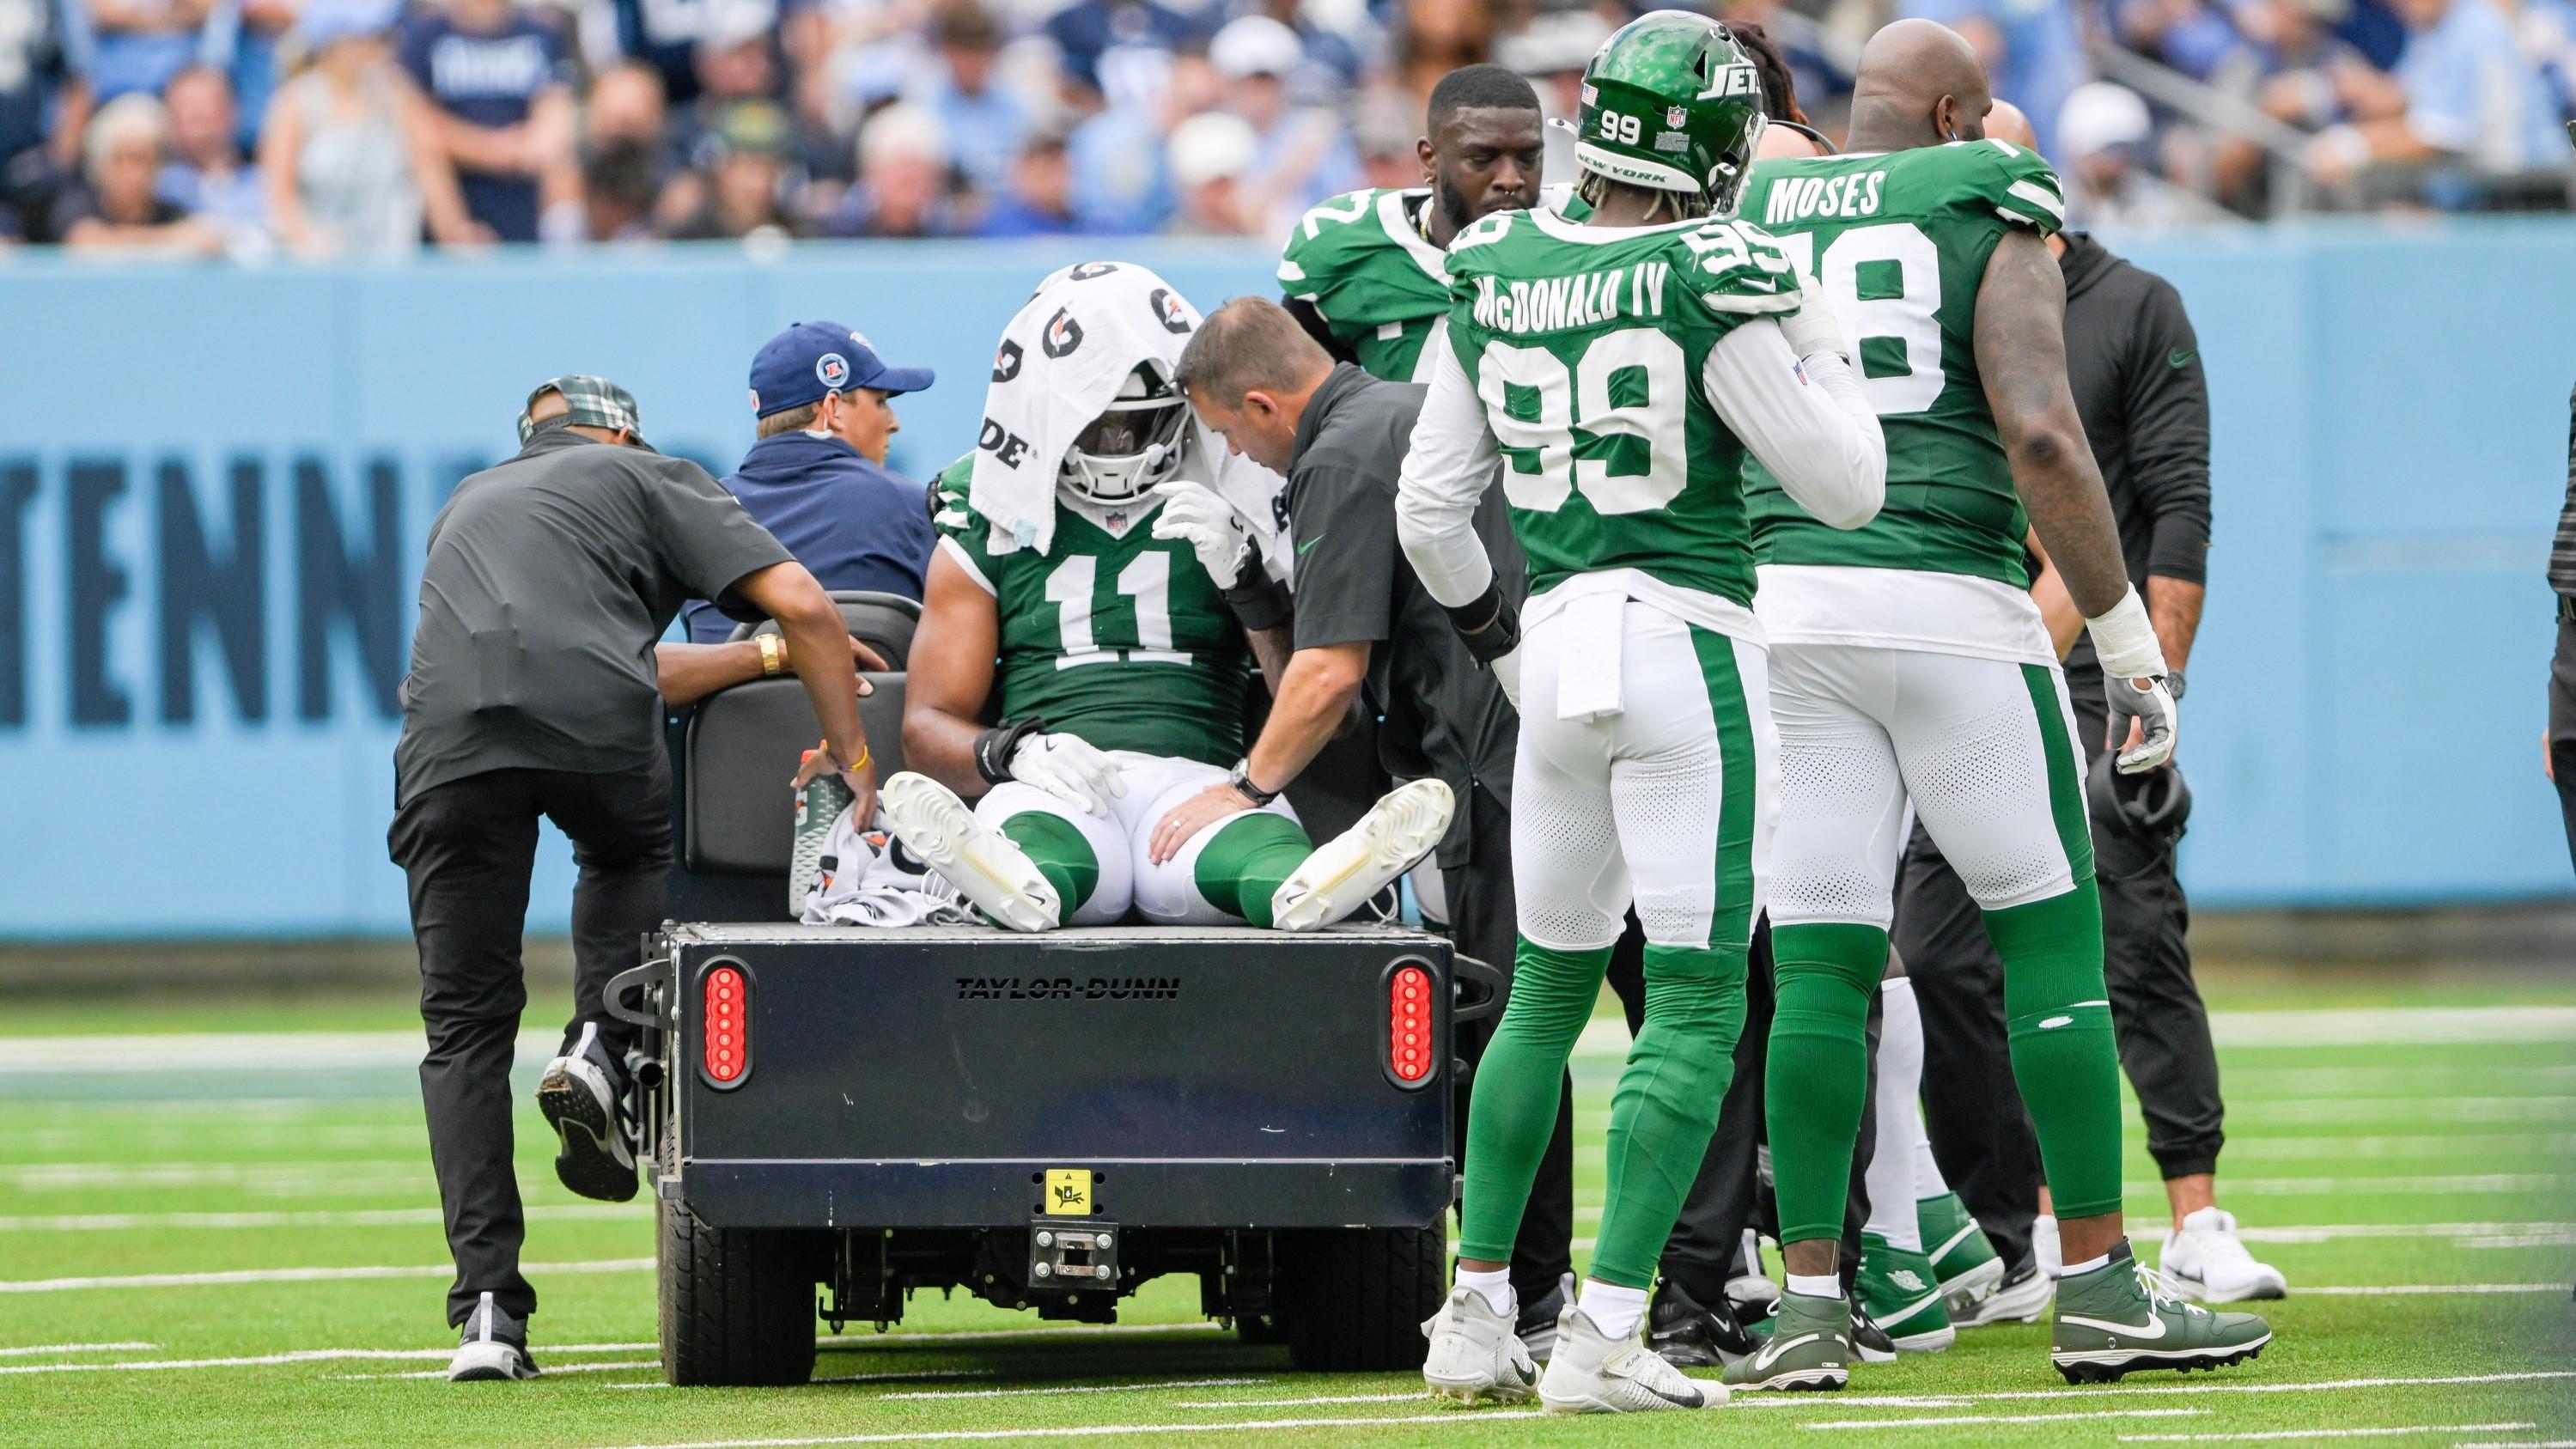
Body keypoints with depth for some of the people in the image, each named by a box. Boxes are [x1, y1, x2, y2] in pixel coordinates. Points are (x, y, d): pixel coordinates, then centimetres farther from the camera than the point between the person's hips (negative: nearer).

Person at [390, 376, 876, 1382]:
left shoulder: (468, 505, 41)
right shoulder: (645, 477, 27)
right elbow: (799, 603, 13)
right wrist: (850, 759, 19)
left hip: (450, 730, 2)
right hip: (597, 728, -2)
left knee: (465, 1026, 9)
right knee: (633, 849, 33)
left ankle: (486, 1308, -2)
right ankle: (601, 1047, 7)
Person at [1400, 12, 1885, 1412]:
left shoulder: (1490, 280, 5)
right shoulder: (1703, 289, -11)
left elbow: (1428, 511, 12)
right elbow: (1846, 487, -5)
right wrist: (1816, 339, 9)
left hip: (1559, 649, 6)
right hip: (1692, 639, -6)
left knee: (1546, 989, 19)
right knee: (1695, 1007, -3)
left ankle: (1477, 1312, 19)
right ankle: (1604, 1334, -11)